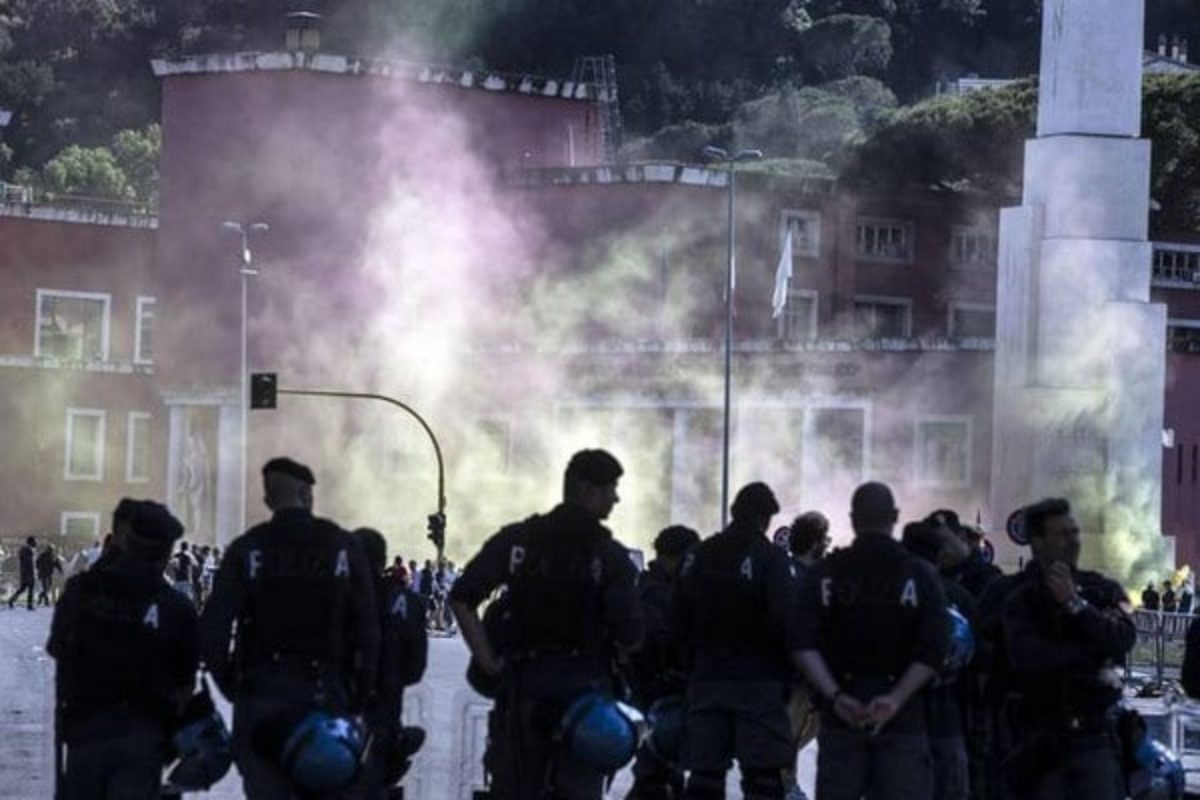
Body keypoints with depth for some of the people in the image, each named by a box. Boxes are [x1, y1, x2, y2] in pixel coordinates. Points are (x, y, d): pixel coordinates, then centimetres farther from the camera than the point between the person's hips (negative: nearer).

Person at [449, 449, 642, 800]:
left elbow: (461, 598, -5)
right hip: (585, 685, -3)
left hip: (524, 684, 3)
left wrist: (486, 659, 0)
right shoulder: (610, 556, -7)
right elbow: (629, 636, -13)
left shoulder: (516, 540, 3)